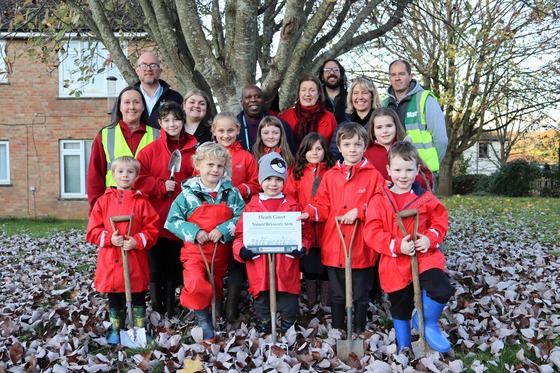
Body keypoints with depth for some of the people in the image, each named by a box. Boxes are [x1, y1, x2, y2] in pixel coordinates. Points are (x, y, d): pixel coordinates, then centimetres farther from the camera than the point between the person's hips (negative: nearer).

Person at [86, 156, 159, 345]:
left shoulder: (141, 202, -2)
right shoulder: (104, 200, 2)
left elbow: (152, 229, -3)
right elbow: (92, 231, 1)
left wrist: (137, 241, -17)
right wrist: (109, 238, -15)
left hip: (136, 261, -1)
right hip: (110, 260, 1)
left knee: (138, 297, 10)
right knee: (114, 298, 15)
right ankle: (115, 331, 30)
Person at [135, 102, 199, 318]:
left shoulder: (194, 150, 5)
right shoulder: (149, 151, 2)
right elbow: (140, 180, -3)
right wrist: (161, 186, -14)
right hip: (156, 219, -1)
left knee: (173, 266, 13)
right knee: (155, 266, 5)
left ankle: (170, 309, 26)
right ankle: (156, 309, 18)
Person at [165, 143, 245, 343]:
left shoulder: (231, 193, 0)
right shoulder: (188, 193, -5)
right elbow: (172, 220, -4)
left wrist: (223, 229, -20)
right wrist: (194, 232, -16)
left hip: (221, 253, 3)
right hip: (195, 251, -2)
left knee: (215, 289, 15)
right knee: (195, 285, -23)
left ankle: (210, 316, 40)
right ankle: (204, 321, 0)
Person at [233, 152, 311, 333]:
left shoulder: (292, 206, 6)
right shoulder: (252, 206, 5)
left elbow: (304, 231, 6)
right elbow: (240, 233, 4)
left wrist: (302, 247, -11)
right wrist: (241, 250, -13)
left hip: (287, 267, 0)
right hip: (259, 266, 0)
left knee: (289, 305, 7)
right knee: (261, 302, 15)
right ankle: (262, 330, 34)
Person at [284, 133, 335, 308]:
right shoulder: (296, 173, 4)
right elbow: (289, 199, -2)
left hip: (326, 228, -1)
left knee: (326, 265, 8)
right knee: (309, 266, 11)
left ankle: (326, 303, 21)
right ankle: (310, 302, 25)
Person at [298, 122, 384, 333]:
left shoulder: (373, 176, -3)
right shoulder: (330, 175, 6)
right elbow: (323, 206, 5)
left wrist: (358, 211, -18)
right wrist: (309, 213, -13)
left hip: (362, 248, -2)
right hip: (333, 247, 3)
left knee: (360, 295, 12)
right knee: (336, 294, 16)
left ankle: (359, 330, 30)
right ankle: (337, 330, 31)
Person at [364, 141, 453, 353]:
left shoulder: (426, 198, 1)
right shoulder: (379, 200, -6)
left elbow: (440, 223, 6)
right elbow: (372, 233, -10)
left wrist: (430, 239, -15)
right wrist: (397, 246, -24)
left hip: (425, 257, 1)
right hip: (395, 264, 0)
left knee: (443, 290, -23)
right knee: (400, 309, 14)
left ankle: (428, 322, 7)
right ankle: (404, 347, 38)